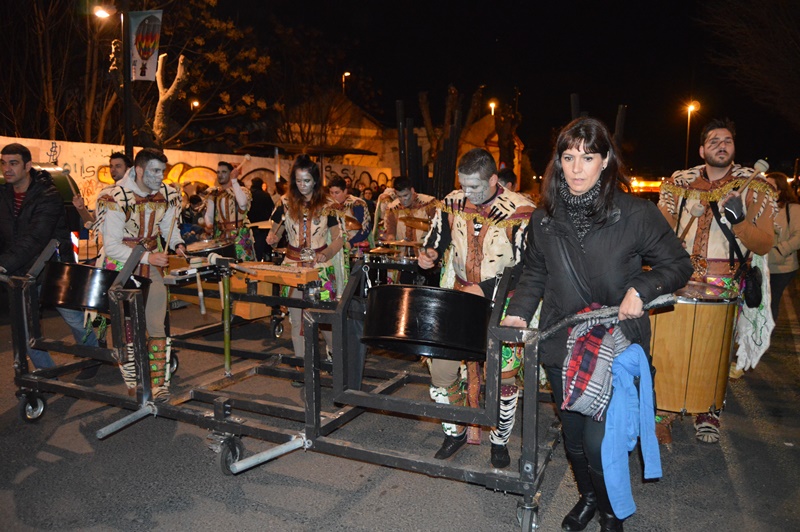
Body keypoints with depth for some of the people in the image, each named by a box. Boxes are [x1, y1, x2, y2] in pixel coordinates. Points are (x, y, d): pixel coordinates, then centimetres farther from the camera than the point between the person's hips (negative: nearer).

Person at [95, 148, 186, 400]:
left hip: (153, 262, 4)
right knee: (127, 326, 2)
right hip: (121, 266, -4)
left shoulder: (166, 195, -1)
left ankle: (159, 384, 8)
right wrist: (147, 258, -25)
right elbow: (111, 247, -17)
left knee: (157, 324, 0)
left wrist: (177, 243, -6)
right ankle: (134, 385, 16)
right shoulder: (116, 199, -17)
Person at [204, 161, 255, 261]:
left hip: (240, 236, -3)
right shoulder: (213, 194, 12)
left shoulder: (242, 190, 2)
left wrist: (234, 180, -15)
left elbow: (242, 203, -21)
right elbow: (208, 214, 9)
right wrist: (209, 225, -13)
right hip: (220, 236, 3)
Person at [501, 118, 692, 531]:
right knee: (573, 436, 17)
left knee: (599, 442, -6)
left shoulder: (636, 213, -10)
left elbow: (678, 265, -1)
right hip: (562, 345, 4)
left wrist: (641, 289, -18)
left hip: (617, 345, -4)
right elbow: (534, 273, 13)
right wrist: (519, 311, -2)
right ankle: (588, 496, 47)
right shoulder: (545, 217, 1)